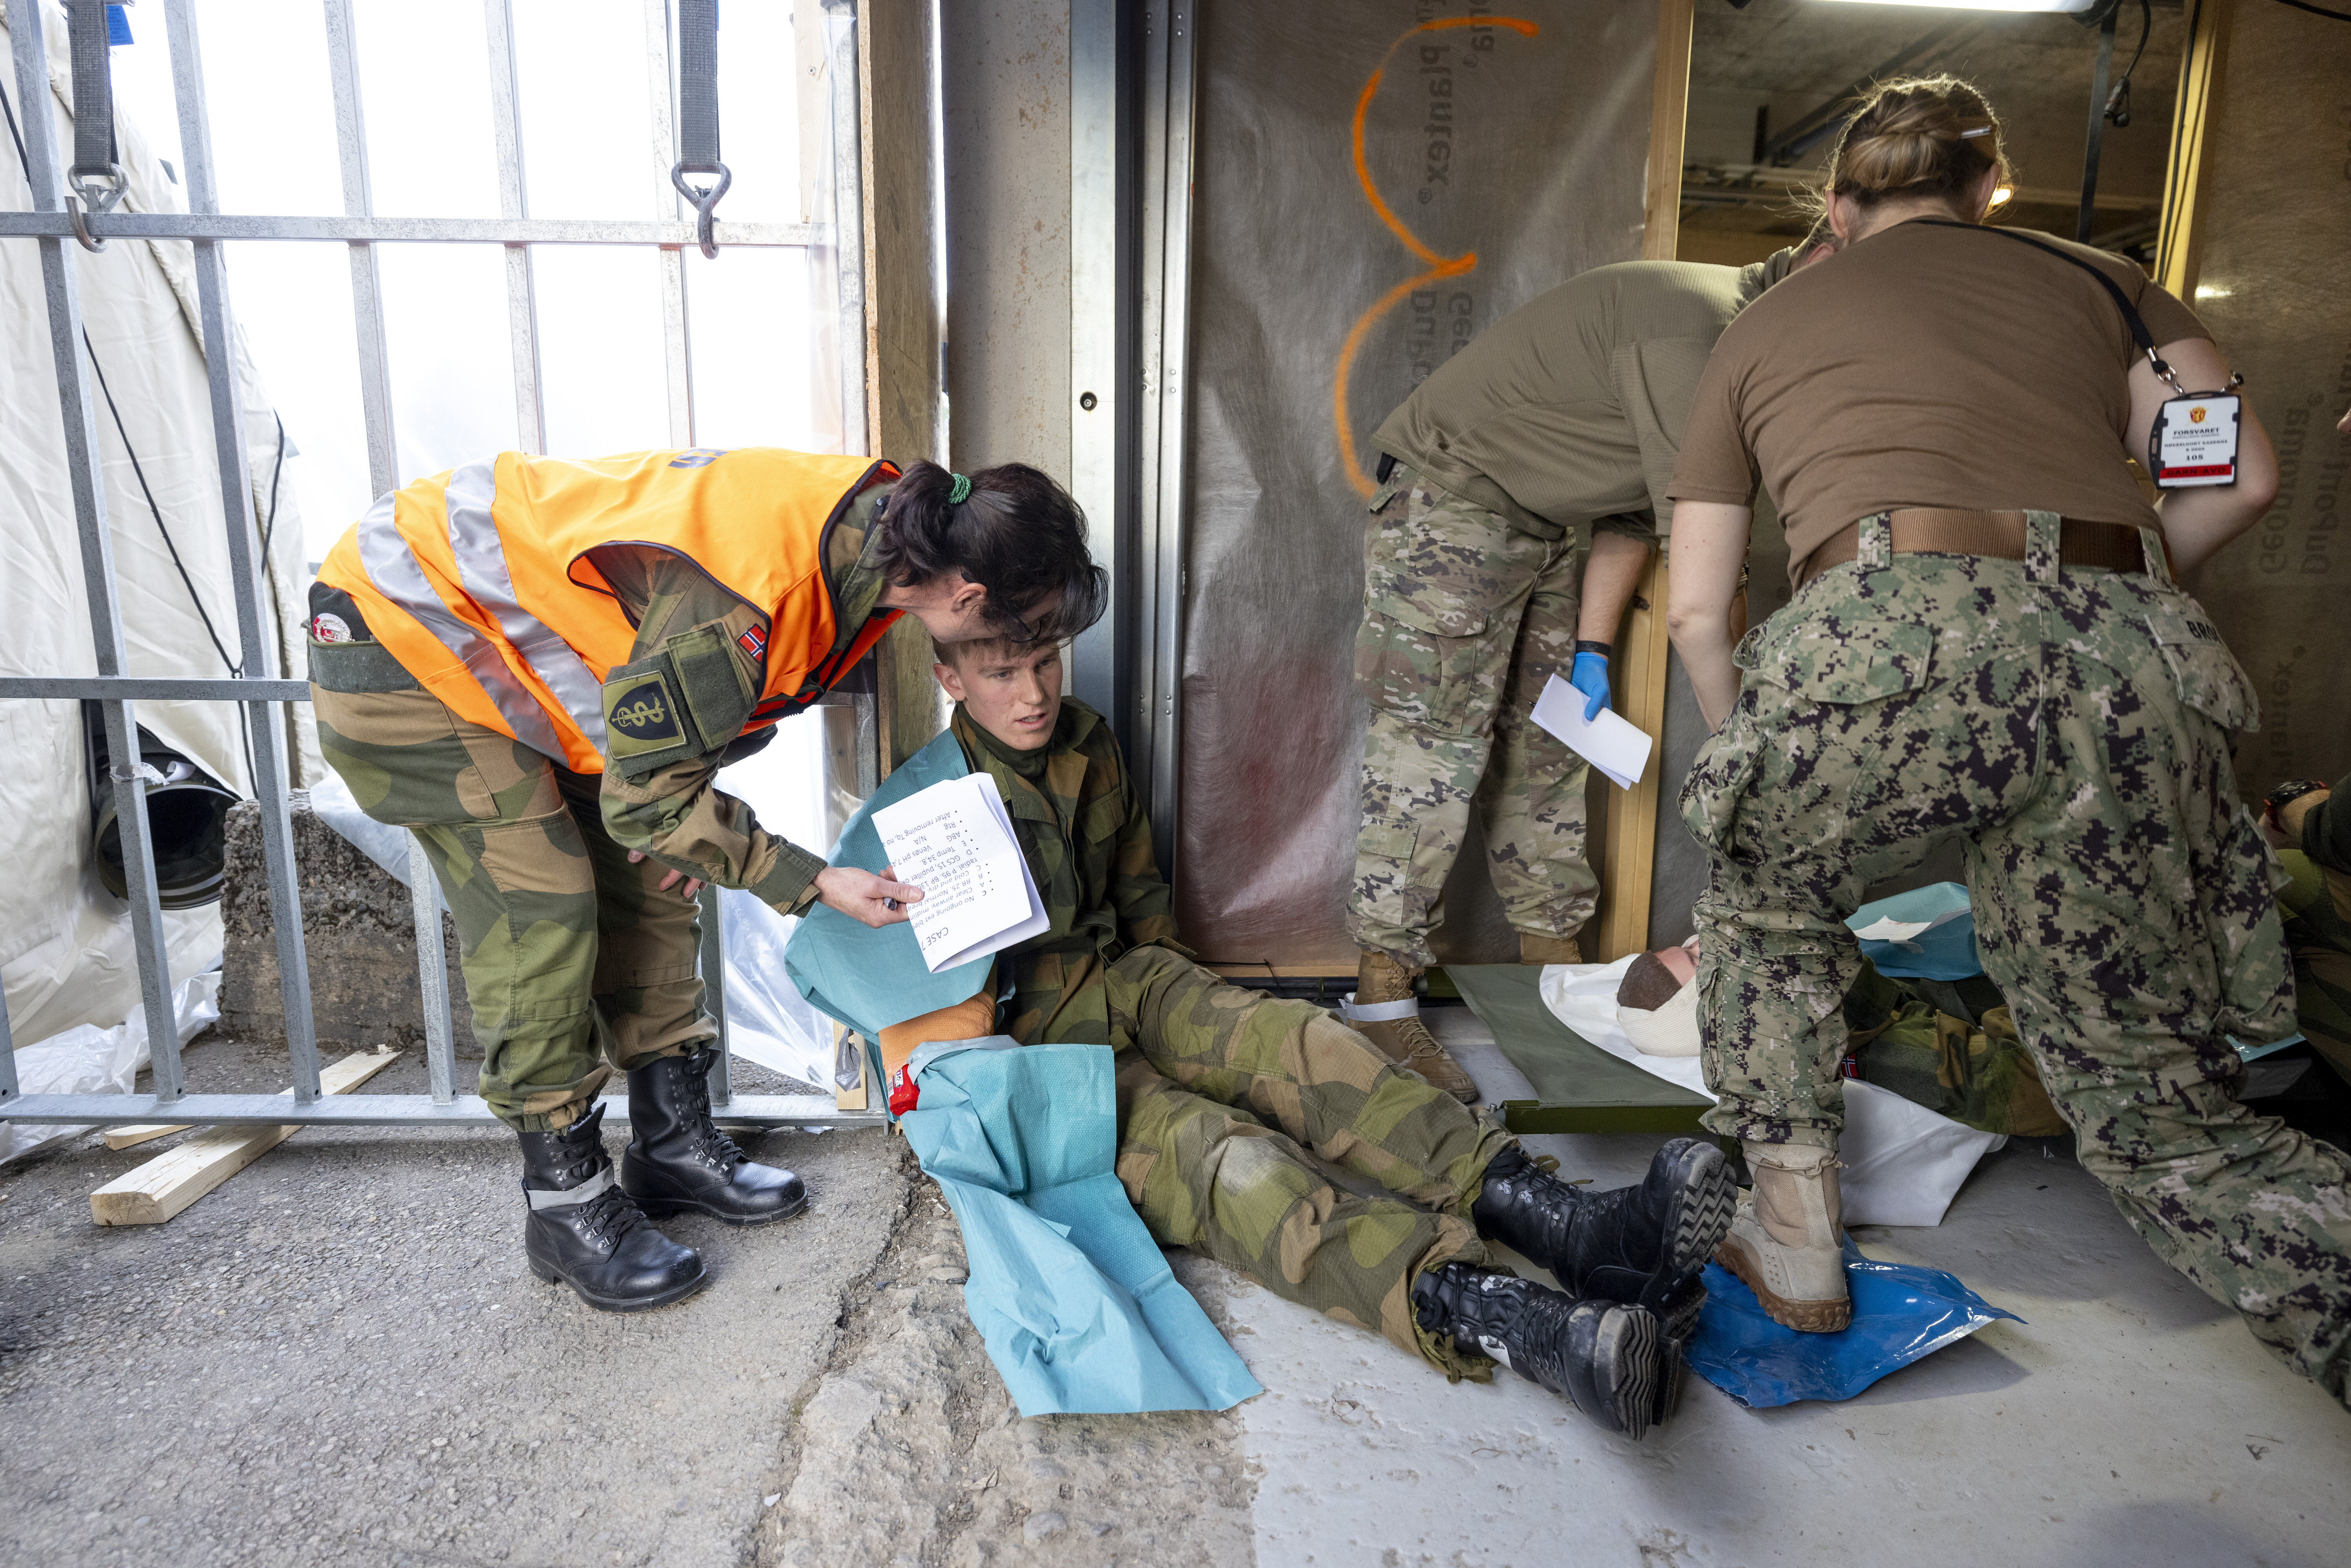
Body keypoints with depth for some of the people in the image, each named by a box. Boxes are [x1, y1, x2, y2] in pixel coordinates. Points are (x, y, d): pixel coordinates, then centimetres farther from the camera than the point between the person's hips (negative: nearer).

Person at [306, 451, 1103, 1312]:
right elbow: (646, 796, -27)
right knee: (539, 910, -11)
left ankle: (673, 1144, 19)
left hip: (514, 628, 9)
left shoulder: (867, 519, -12)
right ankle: (566, 1203, 5)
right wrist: (815, 883, -22)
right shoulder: (738, 598, -40)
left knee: (650, 887, 6)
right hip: (403, 639, -8)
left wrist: (685, 819, 2)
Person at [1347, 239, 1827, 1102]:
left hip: (1539, 530, 10)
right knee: (1431, 753, -12)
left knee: (1549, 751, 9)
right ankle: (1382, 997, -6)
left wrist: (1592, 650, 7)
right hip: (1448, 506, -10)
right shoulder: (1690, 322, -25)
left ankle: (1553, 963, 19)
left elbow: (1635, 513, 12)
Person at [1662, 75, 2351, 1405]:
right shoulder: (2094, 277, 29)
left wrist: (1751, 752, 40)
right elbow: (2240, 474, 15)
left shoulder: (1764, 326, 27)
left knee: (1767, 904, 29)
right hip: (2134, 670, 3)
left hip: (1900, 645, -2)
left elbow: (1697, 611, 24)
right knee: (2166, 1113, 15)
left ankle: (1794, 1246, 28)